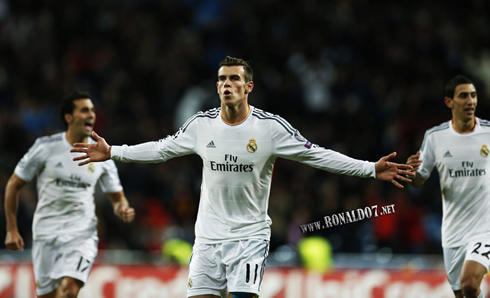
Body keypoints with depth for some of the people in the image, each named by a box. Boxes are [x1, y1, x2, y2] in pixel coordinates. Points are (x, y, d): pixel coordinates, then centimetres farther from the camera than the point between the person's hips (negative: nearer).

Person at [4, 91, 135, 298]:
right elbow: (14, 185, 3)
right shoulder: (46, 147, -5)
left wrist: (123, 210, -12)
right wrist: (11, 229, 1)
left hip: (82, 234, 0)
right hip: (46, 234, 0)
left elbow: (117, 197, 12)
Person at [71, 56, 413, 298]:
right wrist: (112, 152, 13)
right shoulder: (202, 124, 1)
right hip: (209, 235, 3)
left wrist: (371, 169, -12)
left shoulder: (271, 127, -8)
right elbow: (163, 149, 14)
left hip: (250, 234, -3)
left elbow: (317, 155, -6)